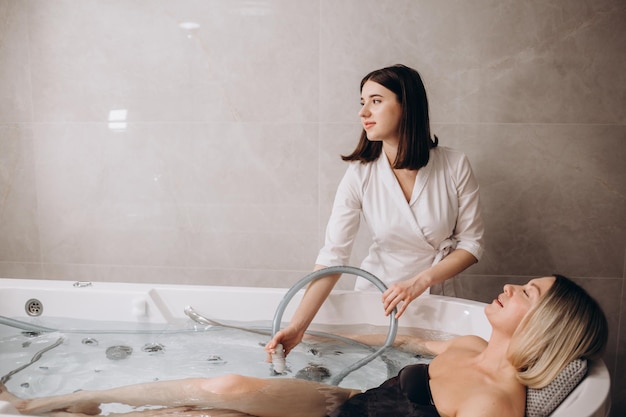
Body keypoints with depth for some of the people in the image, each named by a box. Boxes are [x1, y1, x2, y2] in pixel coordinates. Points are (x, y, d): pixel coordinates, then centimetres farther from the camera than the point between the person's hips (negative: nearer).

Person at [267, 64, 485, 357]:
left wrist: (420, 282, -19)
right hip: (376, 294, 0)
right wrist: (298, 326, -26)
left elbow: (471, 243, -4)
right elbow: (333, 256, -17)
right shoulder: (359, 175, -12)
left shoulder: (455, 167, -11)